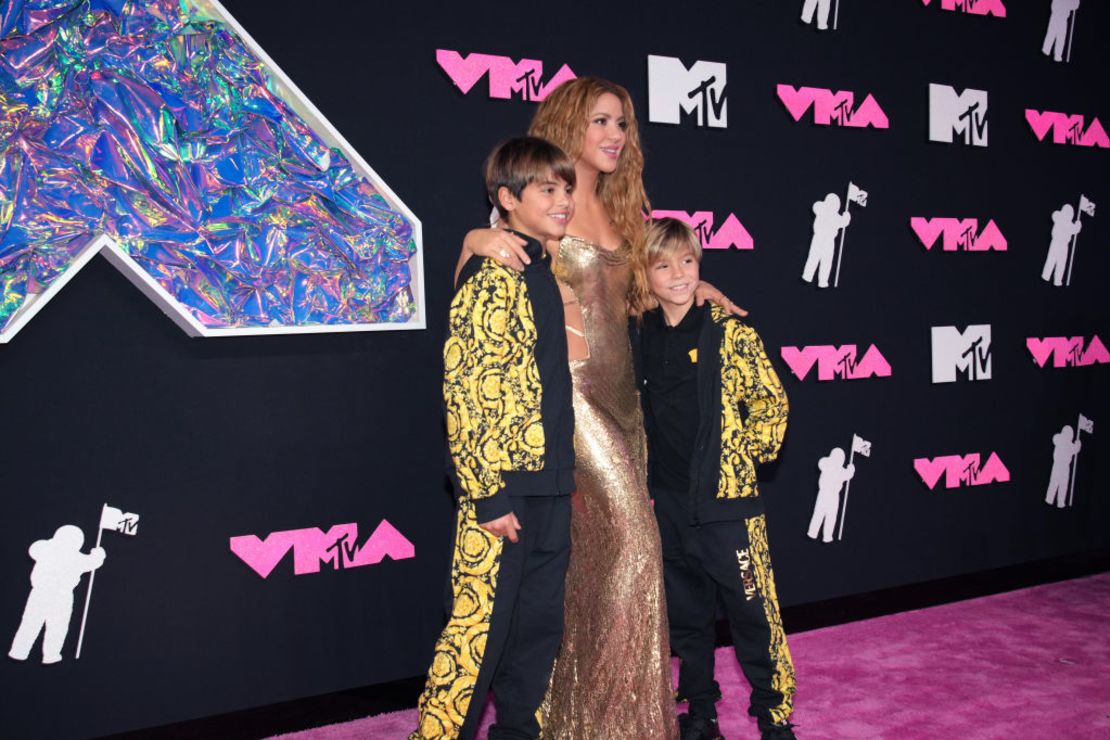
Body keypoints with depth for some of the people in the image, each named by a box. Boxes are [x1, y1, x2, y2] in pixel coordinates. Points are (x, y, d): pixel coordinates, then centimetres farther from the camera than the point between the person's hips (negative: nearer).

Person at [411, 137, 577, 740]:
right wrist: (487, 495, -20)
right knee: (478, 629, -2)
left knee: (539, 624, 15)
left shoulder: (542, 275, 14)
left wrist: (562, 476, 19)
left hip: (548, 486, 9)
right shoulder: (491, 276, -12)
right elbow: (465, 389, -18)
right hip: (504, 488, -9)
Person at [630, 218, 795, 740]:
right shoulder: (639, 336, 5)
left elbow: (771, 402, -4)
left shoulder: (727, 332, -7)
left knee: (752, 608, 1)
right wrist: (645, 474, 10)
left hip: (725, 499, -4)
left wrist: (745, 457, -5)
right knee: (685, 614, 14)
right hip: (666, 501, 4)